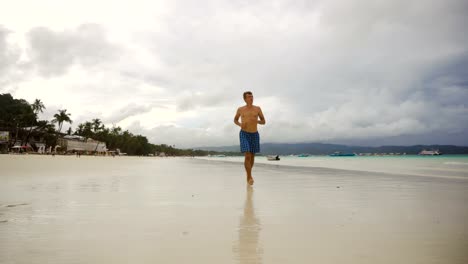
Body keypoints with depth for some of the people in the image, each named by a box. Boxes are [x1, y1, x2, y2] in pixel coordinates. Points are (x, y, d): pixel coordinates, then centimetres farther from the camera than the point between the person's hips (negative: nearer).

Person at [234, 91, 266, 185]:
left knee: (252, 156, 13)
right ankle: (250, 177, -12)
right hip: (244, 134, -2)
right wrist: (240, 124, -8)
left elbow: (264, 122, 6)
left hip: (255, 135, 3)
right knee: (247, 156, -18)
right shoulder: (240, 109, 0)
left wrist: (257, 121, -17)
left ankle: (248, 175, 35)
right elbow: (235, 120, 15)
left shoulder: (258, 108, 1)